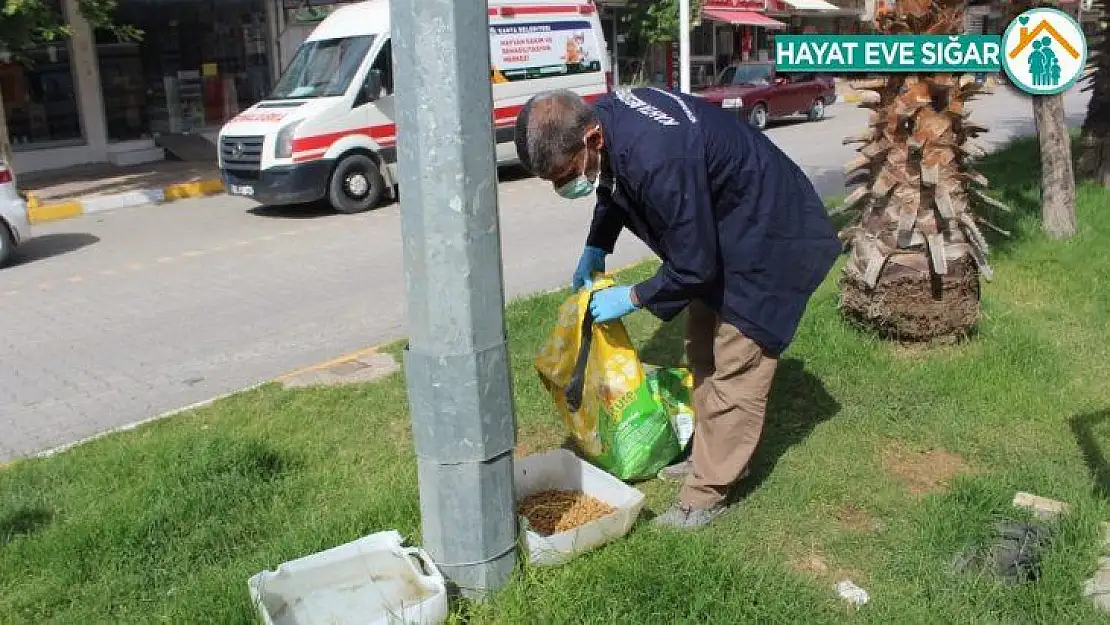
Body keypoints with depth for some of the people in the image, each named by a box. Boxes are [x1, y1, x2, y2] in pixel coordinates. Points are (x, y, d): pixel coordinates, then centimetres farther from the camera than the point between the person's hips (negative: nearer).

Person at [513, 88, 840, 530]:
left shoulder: (659, 160, -41)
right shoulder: (602, 118, -13)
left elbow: (694, 267, -29)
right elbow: (613, 186, 12)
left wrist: (633, 297, -15)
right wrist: (595, 250, 5)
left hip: (766, 237, -9)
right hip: (714, 231, 9)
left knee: (735, 366, -5)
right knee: (703, 353, 18)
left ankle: (705, 496, 5)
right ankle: (712, 454, 34)